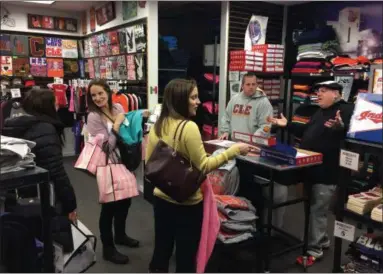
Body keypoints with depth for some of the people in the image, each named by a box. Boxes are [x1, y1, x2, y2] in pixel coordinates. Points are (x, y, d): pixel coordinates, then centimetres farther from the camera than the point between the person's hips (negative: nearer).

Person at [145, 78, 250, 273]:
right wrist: (234, 150, -14)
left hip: (161, 199, 7)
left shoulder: (157, 126, 0)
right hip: (187, 203, -6)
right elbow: (203, 166, -18)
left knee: (161, 250, 21)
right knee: (186, 255, 11)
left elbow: (148, 163, 8)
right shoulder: (189, 127, -21)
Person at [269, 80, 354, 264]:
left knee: (317, 210, -3)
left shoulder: (347, 110, -12)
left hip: (326, 172, -9)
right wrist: (287, 125, 17)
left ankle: (314, 249, 10)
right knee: (313, 208, 18)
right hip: (311, 168, 10)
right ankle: (323, 240, 34)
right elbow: (306, 132, 24)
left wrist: (340, 127, -46)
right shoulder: (320, 111, 18)